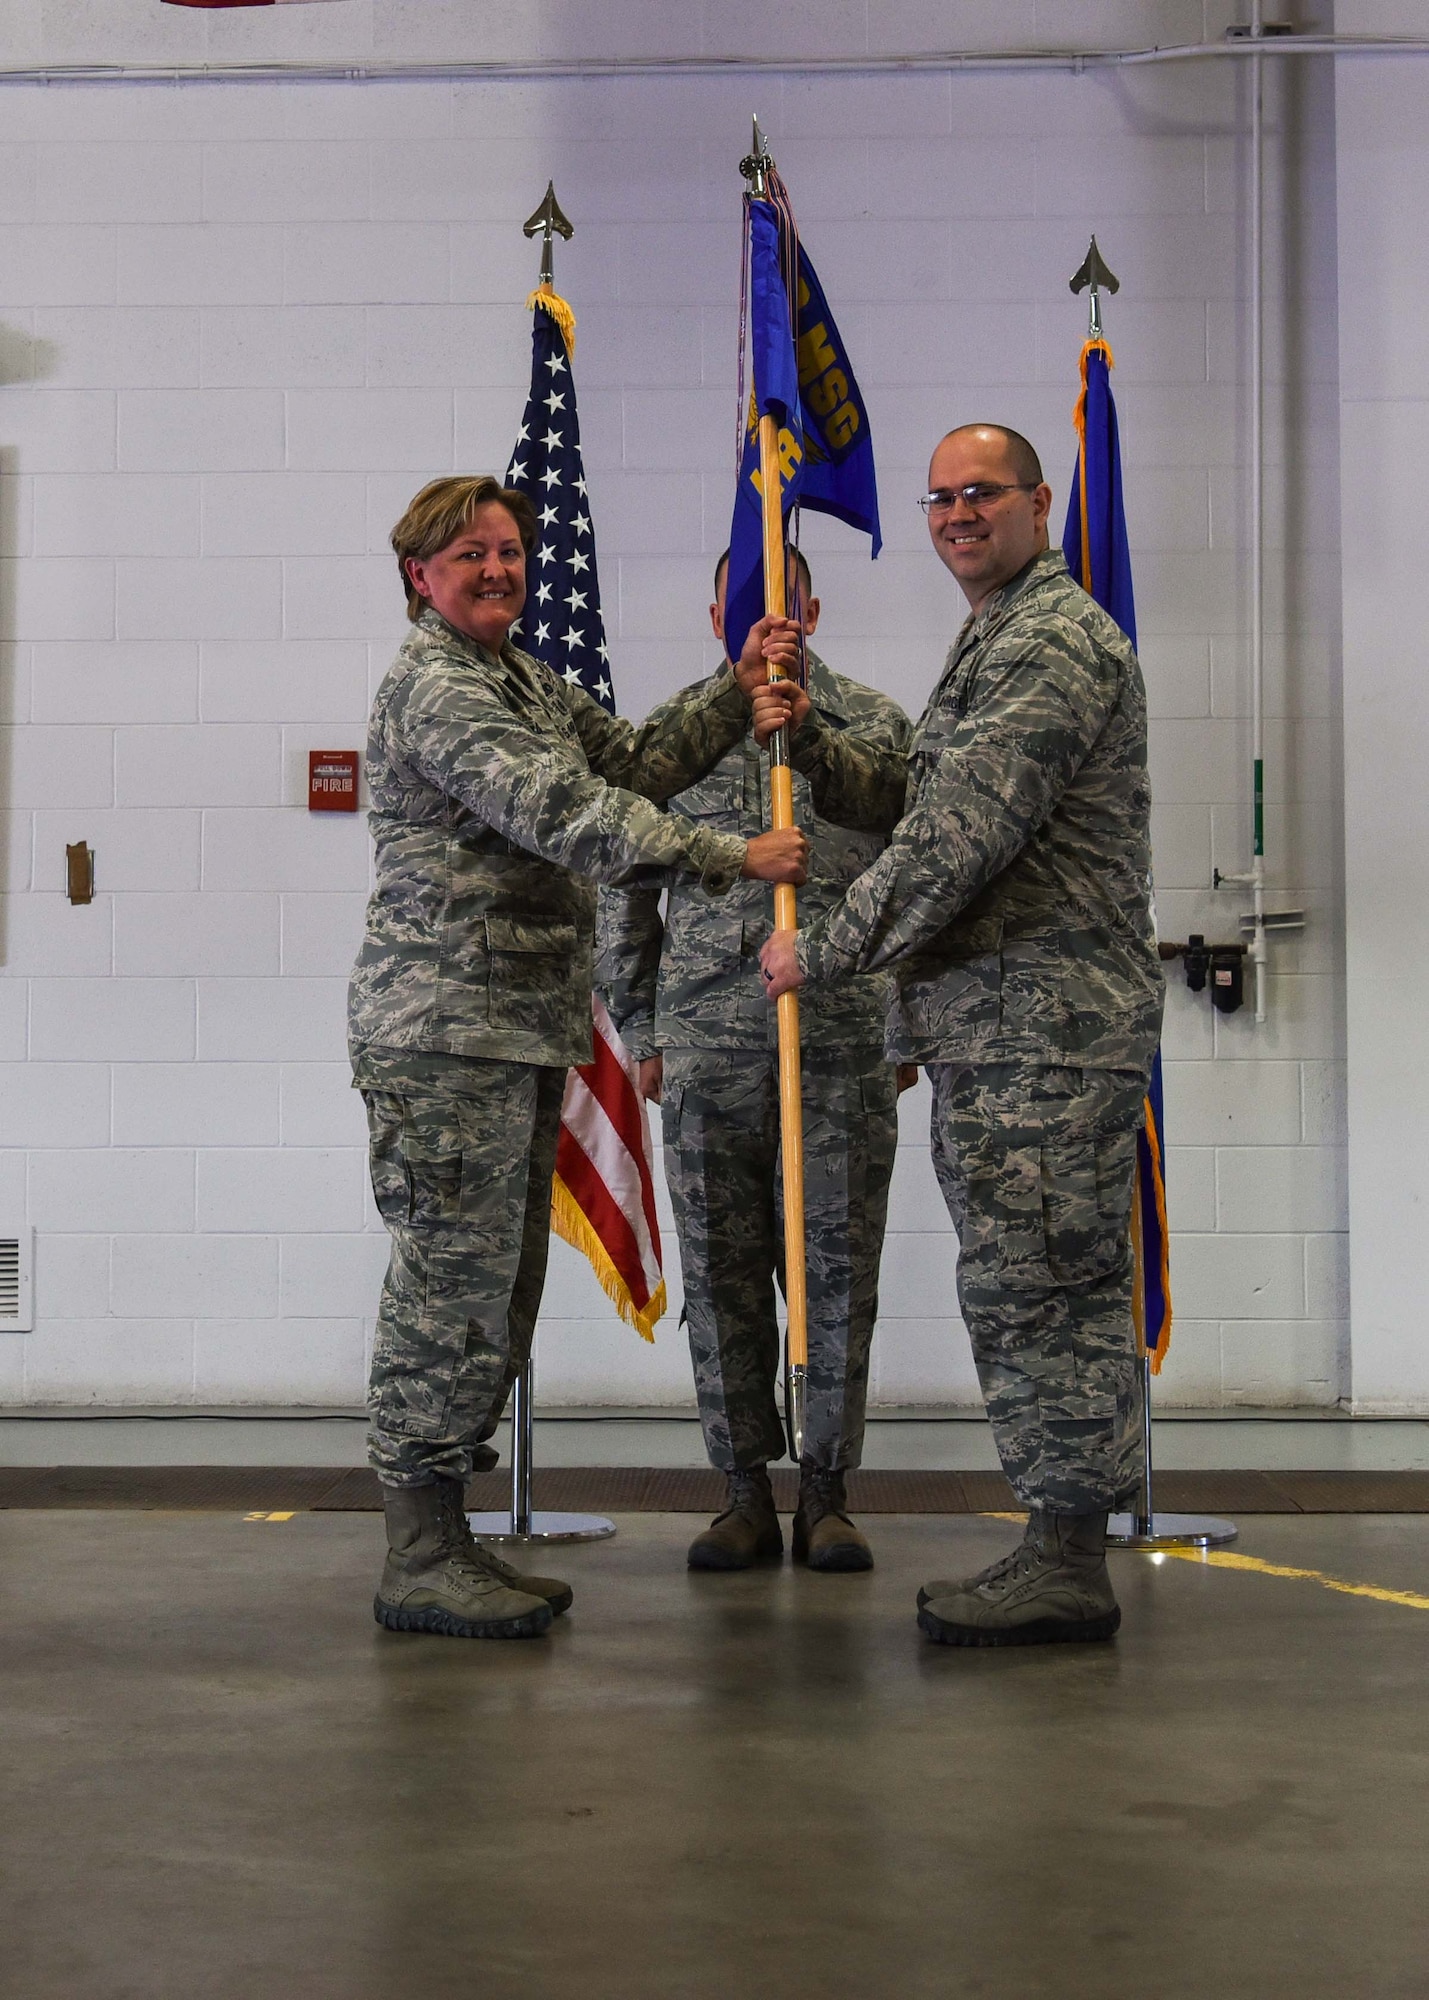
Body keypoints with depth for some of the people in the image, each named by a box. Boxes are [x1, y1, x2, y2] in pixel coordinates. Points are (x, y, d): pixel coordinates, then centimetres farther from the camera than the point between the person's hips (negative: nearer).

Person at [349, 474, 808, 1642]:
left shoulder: (527, 681, 22)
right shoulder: (432, 684, -11)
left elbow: (637, 765, 20)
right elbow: (558, 810, -21)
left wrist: (738, 693, 9)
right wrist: (733, 860, -22)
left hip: (522, 1032, 10)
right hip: (448, 1028, -10)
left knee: (495, 1286, 11)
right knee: (453, 1280, -8)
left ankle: (447, 1541, 17)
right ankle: (421, 1558, -2)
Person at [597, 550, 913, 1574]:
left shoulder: (878, 724, 8)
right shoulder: (671, 730, 10)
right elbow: (626, 893, 13)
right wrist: (643, 1031, 9)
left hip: (845, 1041, -1)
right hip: (708, 1041, 1)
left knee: (838, 1271, 1)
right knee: (721, 1273, 3)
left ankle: (827, 1492, 12)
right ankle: (747, 1493, 14)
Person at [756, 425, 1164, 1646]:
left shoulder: (1053, 641, -12)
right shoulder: (1001, 640, 24)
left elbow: (959, 837, -19)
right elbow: (914, 804, 24)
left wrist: (823, 952, -12)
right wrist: (810, 741, 10)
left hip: (1044, 1027, -11)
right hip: (1002, 1027, 11)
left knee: (1036, 1286, -9)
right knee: (1036, 1290, 12)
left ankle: (1069, 1567, -4)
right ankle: (1062, 1552, 18)